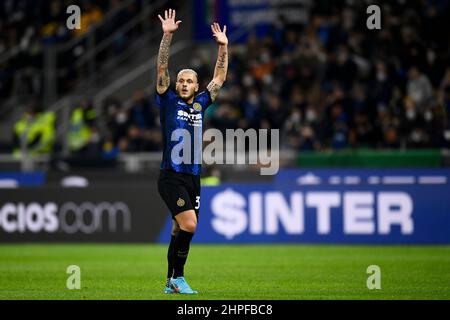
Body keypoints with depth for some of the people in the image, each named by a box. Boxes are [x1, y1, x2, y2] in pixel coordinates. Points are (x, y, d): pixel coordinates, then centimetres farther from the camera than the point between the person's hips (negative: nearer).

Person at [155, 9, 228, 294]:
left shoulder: (200, 104, 14)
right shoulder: (169, 101, 2)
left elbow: (220, 78, 19)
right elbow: (162, 69, -6)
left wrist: (223, 47, 13)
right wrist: (167, 35, -14)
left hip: (193, 177, 5)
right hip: (171, 176, -5)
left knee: (181, 231, 8)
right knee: (189, 226, -18)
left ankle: (171, 284, 14)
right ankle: (178, 277, -7)